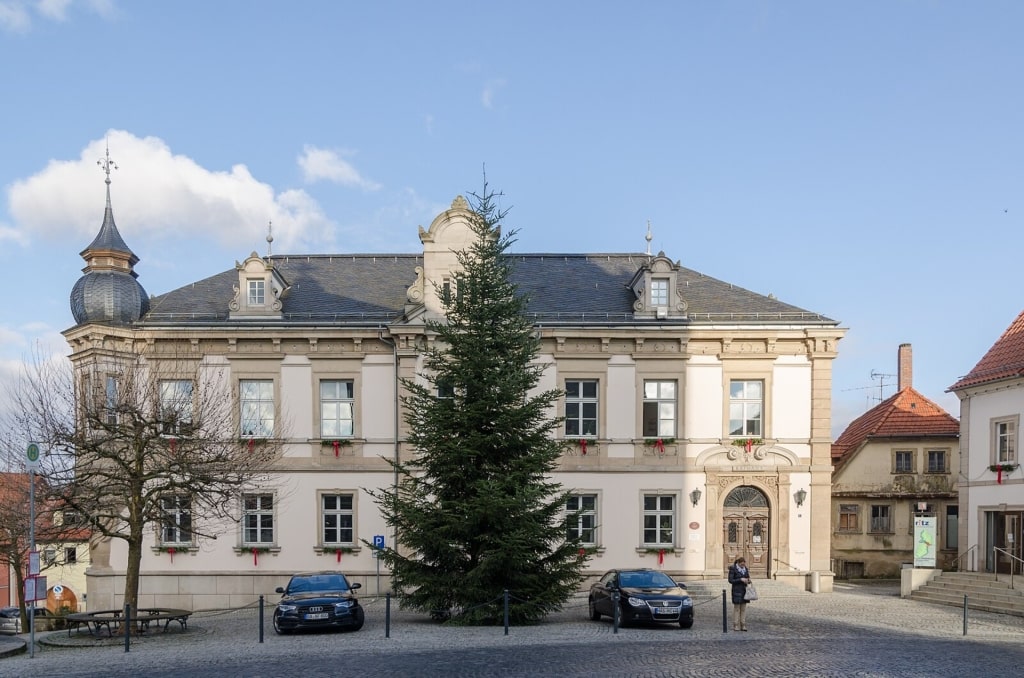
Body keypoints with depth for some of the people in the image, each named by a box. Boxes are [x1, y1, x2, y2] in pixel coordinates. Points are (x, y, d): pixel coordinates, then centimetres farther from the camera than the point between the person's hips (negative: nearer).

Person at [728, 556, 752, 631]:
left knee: (743, 608, 4)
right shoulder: (733, 569, -10)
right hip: (736, 590, -6)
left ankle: (743, 625, 7)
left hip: (744, 590, 6)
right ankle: (735, 626, 1)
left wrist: (748, 580, -9)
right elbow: (730, 580, -13)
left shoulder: (745, 569, 7)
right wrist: (740, 579, -22)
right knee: (736, 608, -4)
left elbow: (747, 577, 16)